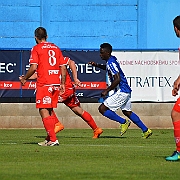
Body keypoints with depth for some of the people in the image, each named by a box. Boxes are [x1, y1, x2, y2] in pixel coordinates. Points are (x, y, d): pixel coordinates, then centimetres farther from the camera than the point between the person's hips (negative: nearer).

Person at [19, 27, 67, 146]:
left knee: (44, 111, -6)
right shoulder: (56, 48, 15)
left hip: (44, 84, -6)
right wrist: (62, 84, 19)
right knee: (50, 111, 16)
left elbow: (33, 68, -10)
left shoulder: (36, 49, -2)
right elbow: (63, 67, 12)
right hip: (56, 83, 6)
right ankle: (51, 138, 16)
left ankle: (53, 139, -14)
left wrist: (24, 78, 5)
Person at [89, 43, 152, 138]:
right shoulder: (112, 59, 11)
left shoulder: (111, 63, -19)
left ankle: (124, 122, -1)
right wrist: (97, 65, 19)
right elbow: (107, 68, 35)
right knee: (127, 112, 22)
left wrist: (107, 90, -20)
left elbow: (117, 79, -26)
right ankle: (146, 130, 24)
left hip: (121, 92, -10)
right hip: (126, 91, 10)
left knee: (102, 109, -8)